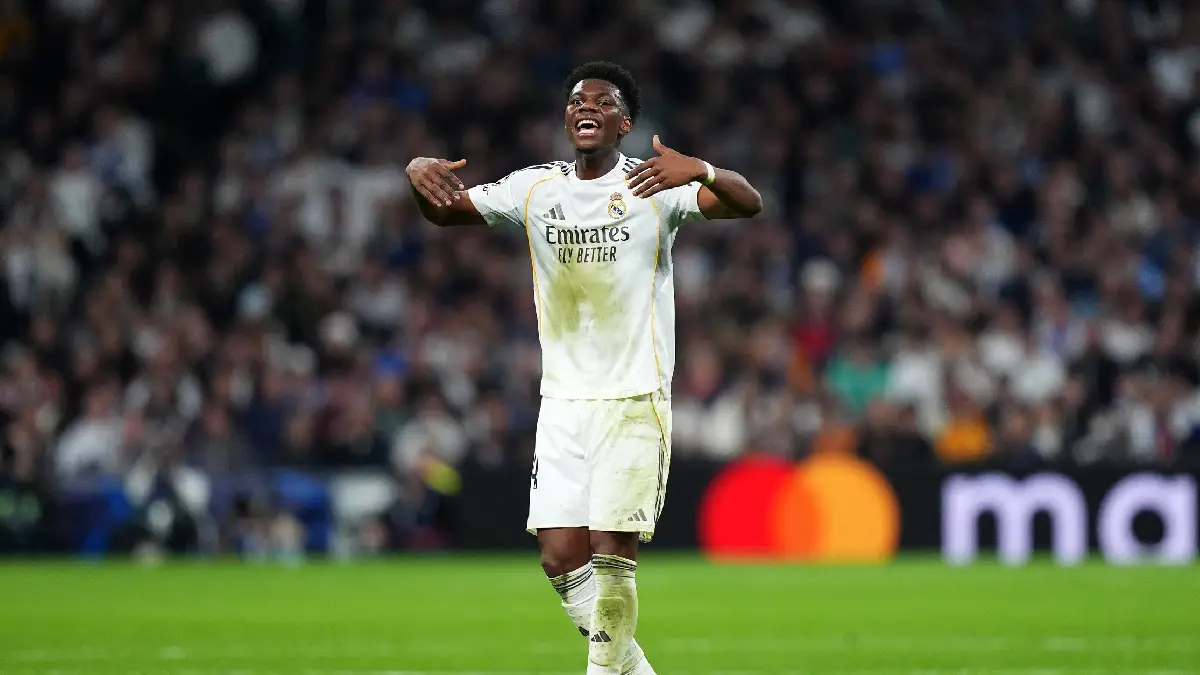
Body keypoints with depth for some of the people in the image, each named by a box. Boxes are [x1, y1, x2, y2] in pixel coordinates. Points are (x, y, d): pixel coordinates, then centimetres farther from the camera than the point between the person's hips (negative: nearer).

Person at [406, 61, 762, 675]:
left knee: (611, 553, -12)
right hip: (563, 403, 4)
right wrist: (419, 172, -12)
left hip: (636, 402, -4)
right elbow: (445, 211, 12)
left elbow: (747, 204, -16)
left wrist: (698, 171, -37)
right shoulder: (534, 188, 8)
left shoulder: (655, 184, -4)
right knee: (560, 558, -1)